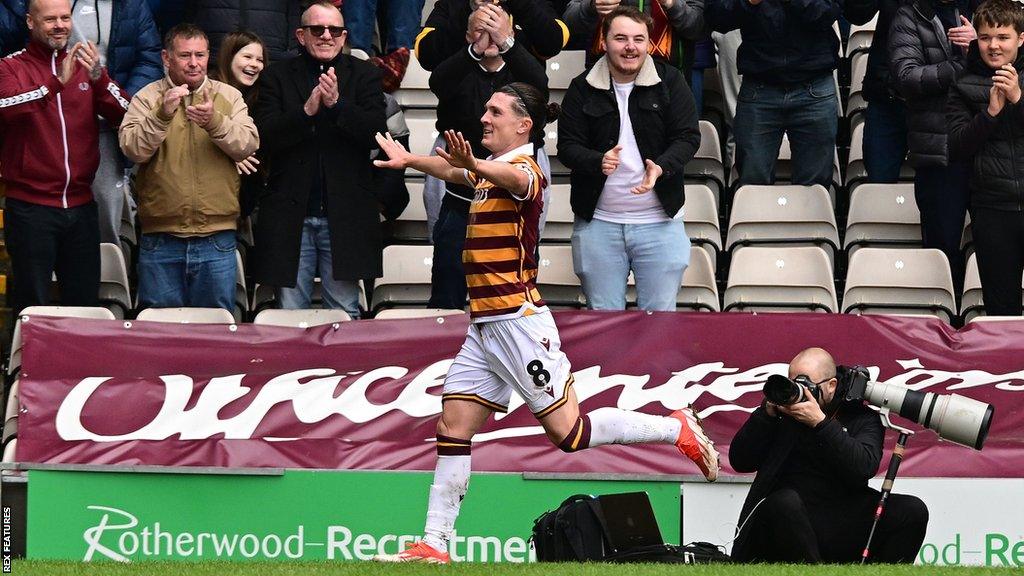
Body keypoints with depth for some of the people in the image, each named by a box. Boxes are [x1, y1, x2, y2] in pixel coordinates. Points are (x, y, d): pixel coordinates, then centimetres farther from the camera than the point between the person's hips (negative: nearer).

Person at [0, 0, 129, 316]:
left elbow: (124, 115, -1)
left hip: (80, 205, 4)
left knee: (84, 303, 9)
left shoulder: (86, 65, 11)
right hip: (30, 208, -4)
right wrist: (56, 83, -31)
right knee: (32, 309, -1)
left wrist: (98, 77, -18)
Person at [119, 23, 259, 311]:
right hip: (161, 238, -1)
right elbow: (133, 150, -11)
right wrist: (162, 115, -25)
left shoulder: (230, 97, 8)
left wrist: (214, 122, -23)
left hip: (217, 237, 1)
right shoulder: (147, 98, 2)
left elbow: (247, 145, -6)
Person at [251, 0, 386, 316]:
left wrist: (337, 104, -19)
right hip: (290, 216, 0)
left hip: (344, 216, 0)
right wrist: (307, 111, -18)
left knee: (345, 312, 2)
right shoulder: (277, 77, 6)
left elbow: (376, 132, -5)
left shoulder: (364, 75, 7)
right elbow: (265, 139, -4)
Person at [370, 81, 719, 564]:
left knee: (568, 431, -10)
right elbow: (451, 169, 39)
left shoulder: (525, 169, -13)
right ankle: (434, 544, 4)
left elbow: (515, 179, -39)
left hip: (518, 321, -9)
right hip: (484, 326, 9)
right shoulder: (490, 170, 15)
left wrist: (474, 165, -58)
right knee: (453, 428, 4)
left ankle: (678, 430, 4)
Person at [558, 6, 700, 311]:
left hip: (659, 221, 0)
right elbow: (567, 146, -1)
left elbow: (688, 137, -2)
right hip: (598, 222, 0)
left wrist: (661, 168, -22)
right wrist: (599, 161, -23)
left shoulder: (670, 82, 1)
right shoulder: (582, 89, 2)